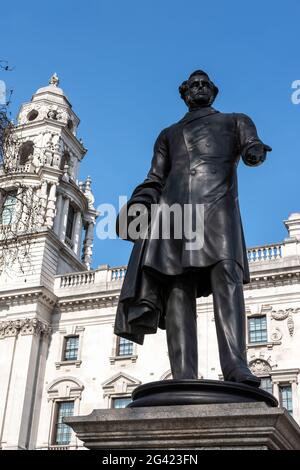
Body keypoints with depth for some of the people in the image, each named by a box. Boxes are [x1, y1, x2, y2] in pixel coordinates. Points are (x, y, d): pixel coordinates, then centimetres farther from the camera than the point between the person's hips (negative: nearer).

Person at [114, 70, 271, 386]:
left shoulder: (235, 120, 29)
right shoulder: (168, 134, 33)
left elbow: (251, 141, 8)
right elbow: (155, 179, 23)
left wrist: (254, 149, -19)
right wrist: (135, 205, 2)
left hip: (217, 203, -2)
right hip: (174, 206, 2)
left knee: (225, 274, -25)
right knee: (177, 288, -15)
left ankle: (236, 368, -35)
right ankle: (184, 380, -24)